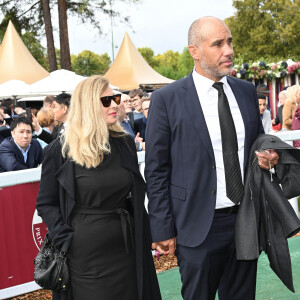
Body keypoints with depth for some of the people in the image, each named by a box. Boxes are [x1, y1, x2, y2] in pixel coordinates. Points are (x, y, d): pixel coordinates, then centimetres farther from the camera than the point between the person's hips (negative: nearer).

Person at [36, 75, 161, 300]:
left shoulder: (125, 143, 6)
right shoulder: (60, 150, -8)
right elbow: (46, 203, -3)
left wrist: (145, 235, 7)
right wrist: (66, 241, -13)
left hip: (126, 249, 4)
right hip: (85, 254, -4)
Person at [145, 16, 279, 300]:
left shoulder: (246, 91, 6)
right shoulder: (166, 99, -9)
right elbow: (156, 170, -7)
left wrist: (267, 155, -4)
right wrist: (163, 231, -9)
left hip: (246, 220, 5)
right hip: (199, 227, -4)